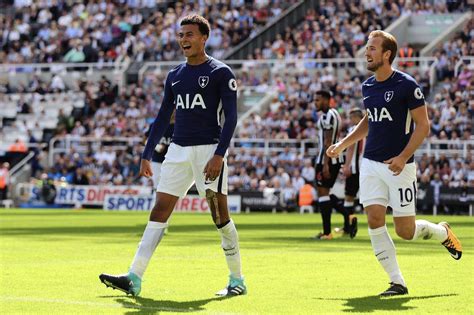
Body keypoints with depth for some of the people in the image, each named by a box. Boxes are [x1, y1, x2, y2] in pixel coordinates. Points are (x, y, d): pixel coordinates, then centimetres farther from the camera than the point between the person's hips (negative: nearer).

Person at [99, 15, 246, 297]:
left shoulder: (221, 73, -4)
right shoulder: (174, 76, 14)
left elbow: (231, 117, -10)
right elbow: (163, 118, 20)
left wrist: (219, 155, -20)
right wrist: (147, 154, 15)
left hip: (209, 149, -6)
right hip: (178, 150, 6)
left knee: (220, 215, -4)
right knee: (159, 211, -2)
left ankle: (238, 280, 9)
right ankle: (134, 279, -8)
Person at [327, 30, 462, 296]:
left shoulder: (407, 85, -12)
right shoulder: (368, 86, 9)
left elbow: (423, 125, -11)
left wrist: (403, 157, -21)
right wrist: (343, 145, 17)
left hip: (399, 166, -6)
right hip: (371, 164, 6)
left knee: (405, 231, -2)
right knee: (375, 220, -7)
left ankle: (443, 232, 30)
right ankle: (397, 283, 1)